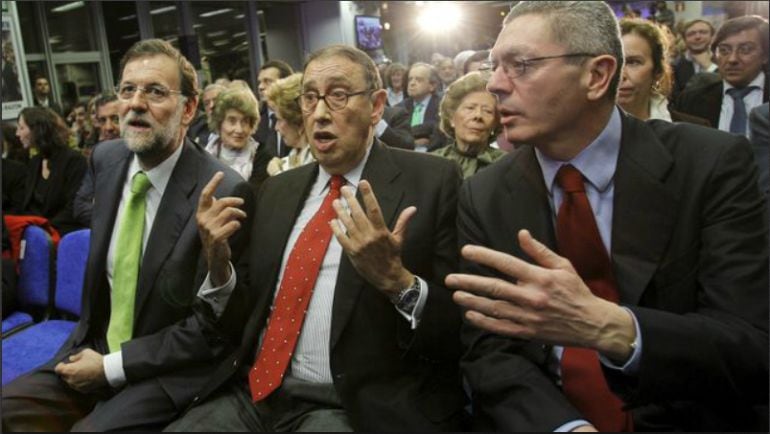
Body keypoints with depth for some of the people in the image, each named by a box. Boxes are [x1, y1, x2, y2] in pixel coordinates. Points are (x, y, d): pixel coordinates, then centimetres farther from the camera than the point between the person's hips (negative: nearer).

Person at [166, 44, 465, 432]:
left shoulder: (432, 181, -7)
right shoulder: (277, 189, 10)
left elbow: (462, 334, -11)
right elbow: (246, 315, 11)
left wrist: (397, 280, -27)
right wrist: (218, 263, -7)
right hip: (255, 392, 5)